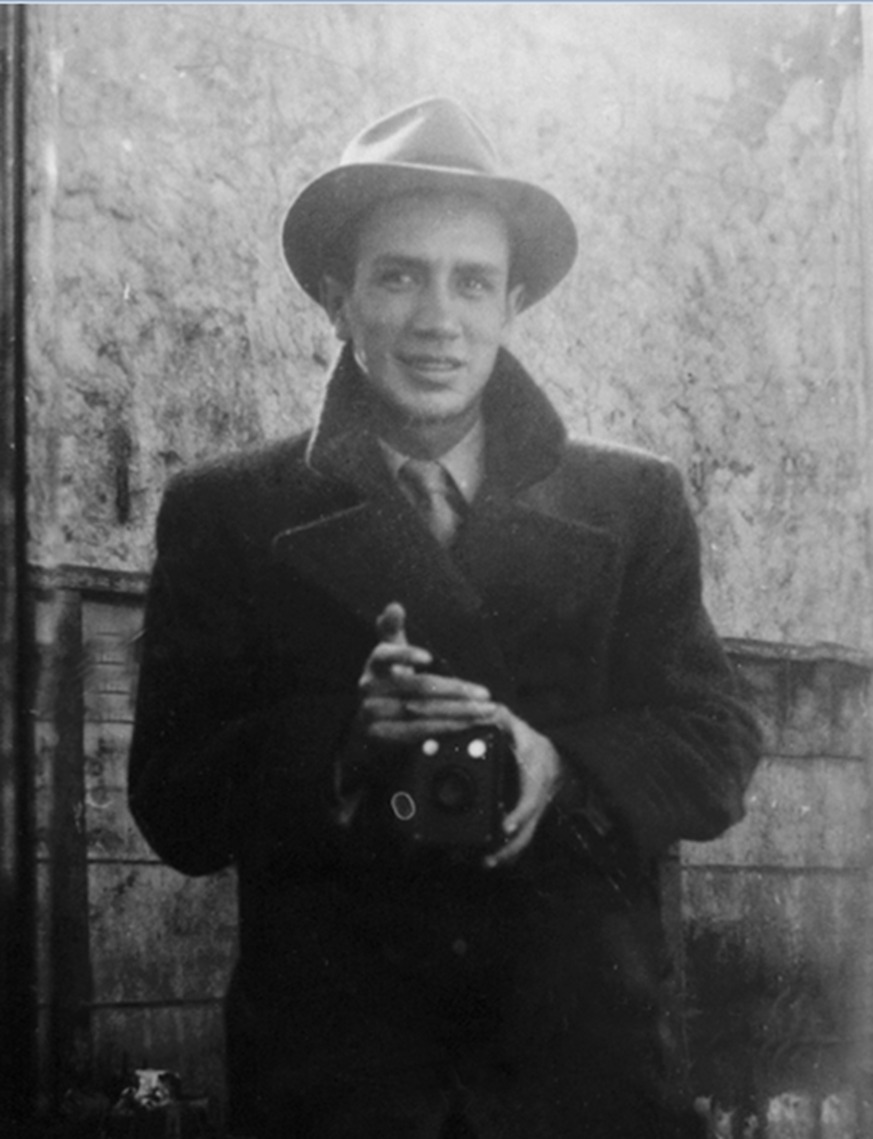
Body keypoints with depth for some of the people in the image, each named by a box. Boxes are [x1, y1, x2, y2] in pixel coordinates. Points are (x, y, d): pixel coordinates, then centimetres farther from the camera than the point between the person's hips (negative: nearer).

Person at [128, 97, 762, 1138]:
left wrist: (560, 767, -17)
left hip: (586, 1040, 1)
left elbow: (717, 758, 4)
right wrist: (342, 740, -20)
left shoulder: (634, 503, 9)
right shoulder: (224, 516, 5)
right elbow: (172, 807, -1)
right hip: (330, 1042, -1)